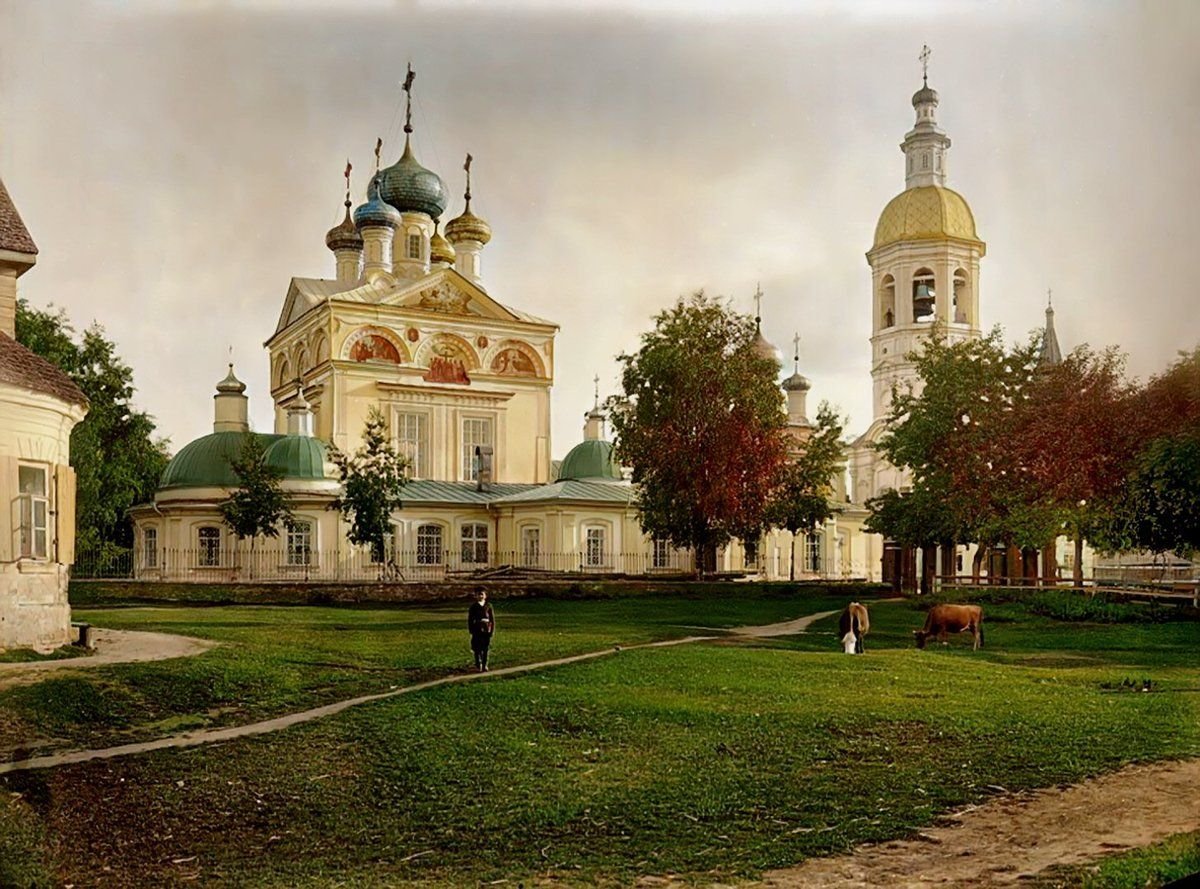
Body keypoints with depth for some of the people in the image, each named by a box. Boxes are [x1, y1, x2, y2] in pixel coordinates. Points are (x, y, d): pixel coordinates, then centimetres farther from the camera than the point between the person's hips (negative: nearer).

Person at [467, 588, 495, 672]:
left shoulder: (488, 607, 3)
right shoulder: (473, 607, 3)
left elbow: (492, 619, 6)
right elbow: (470, 619, 5)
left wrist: (492, 630, 0)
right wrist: (471, 630, -2)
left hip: (486, 631, 0)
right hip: (477, 631, 0)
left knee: (486, 649, 4)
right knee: (477, 649, 2)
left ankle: (484, 665, 12)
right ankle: (478, 665, 13)